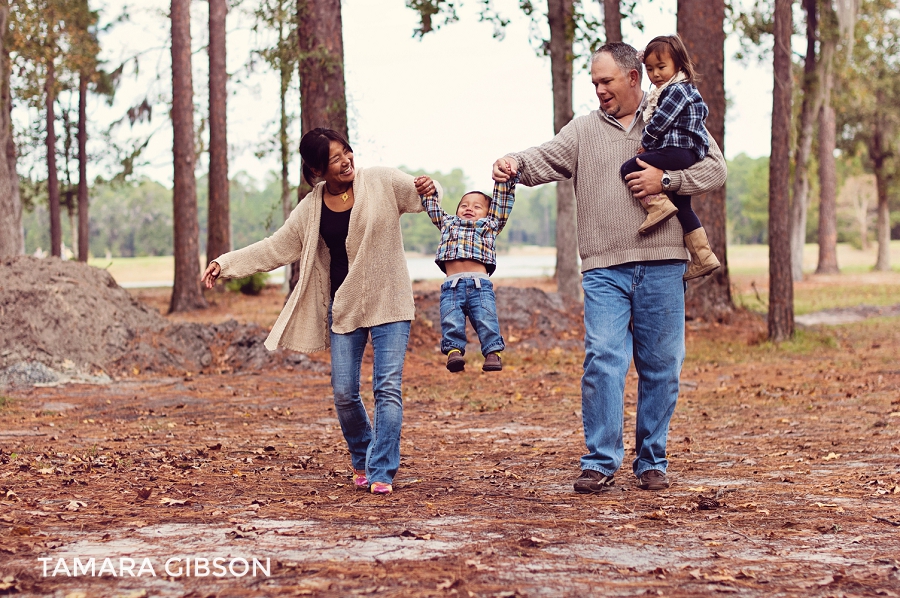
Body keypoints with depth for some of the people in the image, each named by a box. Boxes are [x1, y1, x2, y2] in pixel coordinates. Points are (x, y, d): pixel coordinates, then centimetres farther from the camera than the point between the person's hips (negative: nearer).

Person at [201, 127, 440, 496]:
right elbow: (275, 248, 10)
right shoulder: (311, 210, 3)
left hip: (388, 303, -3)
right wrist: (226, 263, 4)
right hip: (343, 307, 3)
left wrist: (430, 189, -21)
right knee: (344, 394, 2)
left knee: (388, 388, -8)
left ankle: (382, 473, -3)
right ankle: (361, 460, 26)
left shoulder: (382, 182, -4)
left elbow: (424, 197, 4)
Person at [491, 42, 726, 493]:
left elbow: (714, 170, 4)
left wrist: (666, 180, -10)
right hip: (605, 269, 0)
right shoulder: (584, 130, 11)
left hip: (662, 265, 0)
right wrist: (516, 165, -26)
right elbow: (546, 159, -5)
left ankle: (652, 462, 16)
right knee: (602, 359, -10)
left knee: (661, 366, 5)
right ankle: (600, 462, -5)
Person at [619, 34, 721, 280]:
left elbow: (660, 122, -15)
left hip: (679, 151, -11)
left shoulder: (677, 89, -9)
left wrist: (645, 144, -1)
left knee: (629, 168, -17)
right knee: (682, 207, 13)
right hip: (686, 158, 11)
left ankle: (657, 205, -28)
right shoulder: (670, 91, 21)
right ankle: (703, 257, 14)